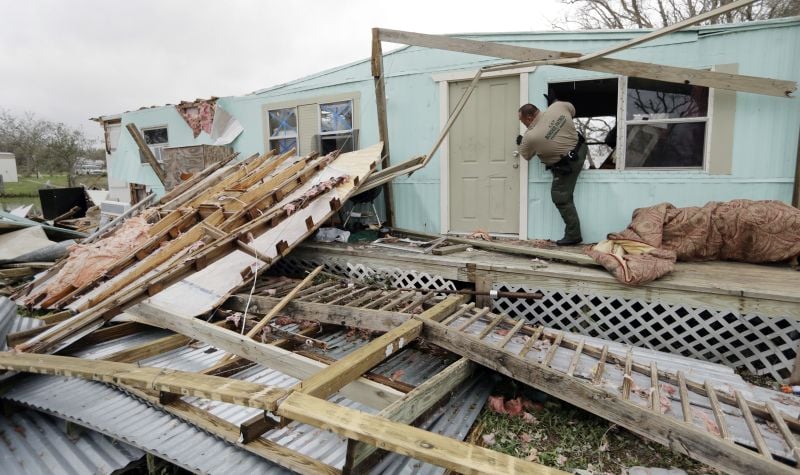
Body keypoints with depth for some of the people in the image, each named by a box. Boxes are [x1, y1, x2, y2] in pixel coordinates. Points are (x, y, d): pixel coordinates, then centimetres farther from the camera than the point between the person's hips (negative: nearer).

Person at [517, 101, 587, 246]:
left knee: (561, 198, 0)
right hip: (580, 148, 7)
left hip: (567, 164, -7)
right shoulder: (557, 106, -9)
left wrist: (521, 143, 20)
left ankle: (573, 235, 4)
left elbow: (526, 155, -1)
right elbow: (572, 110, 14)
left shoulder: (530, 137, -22)